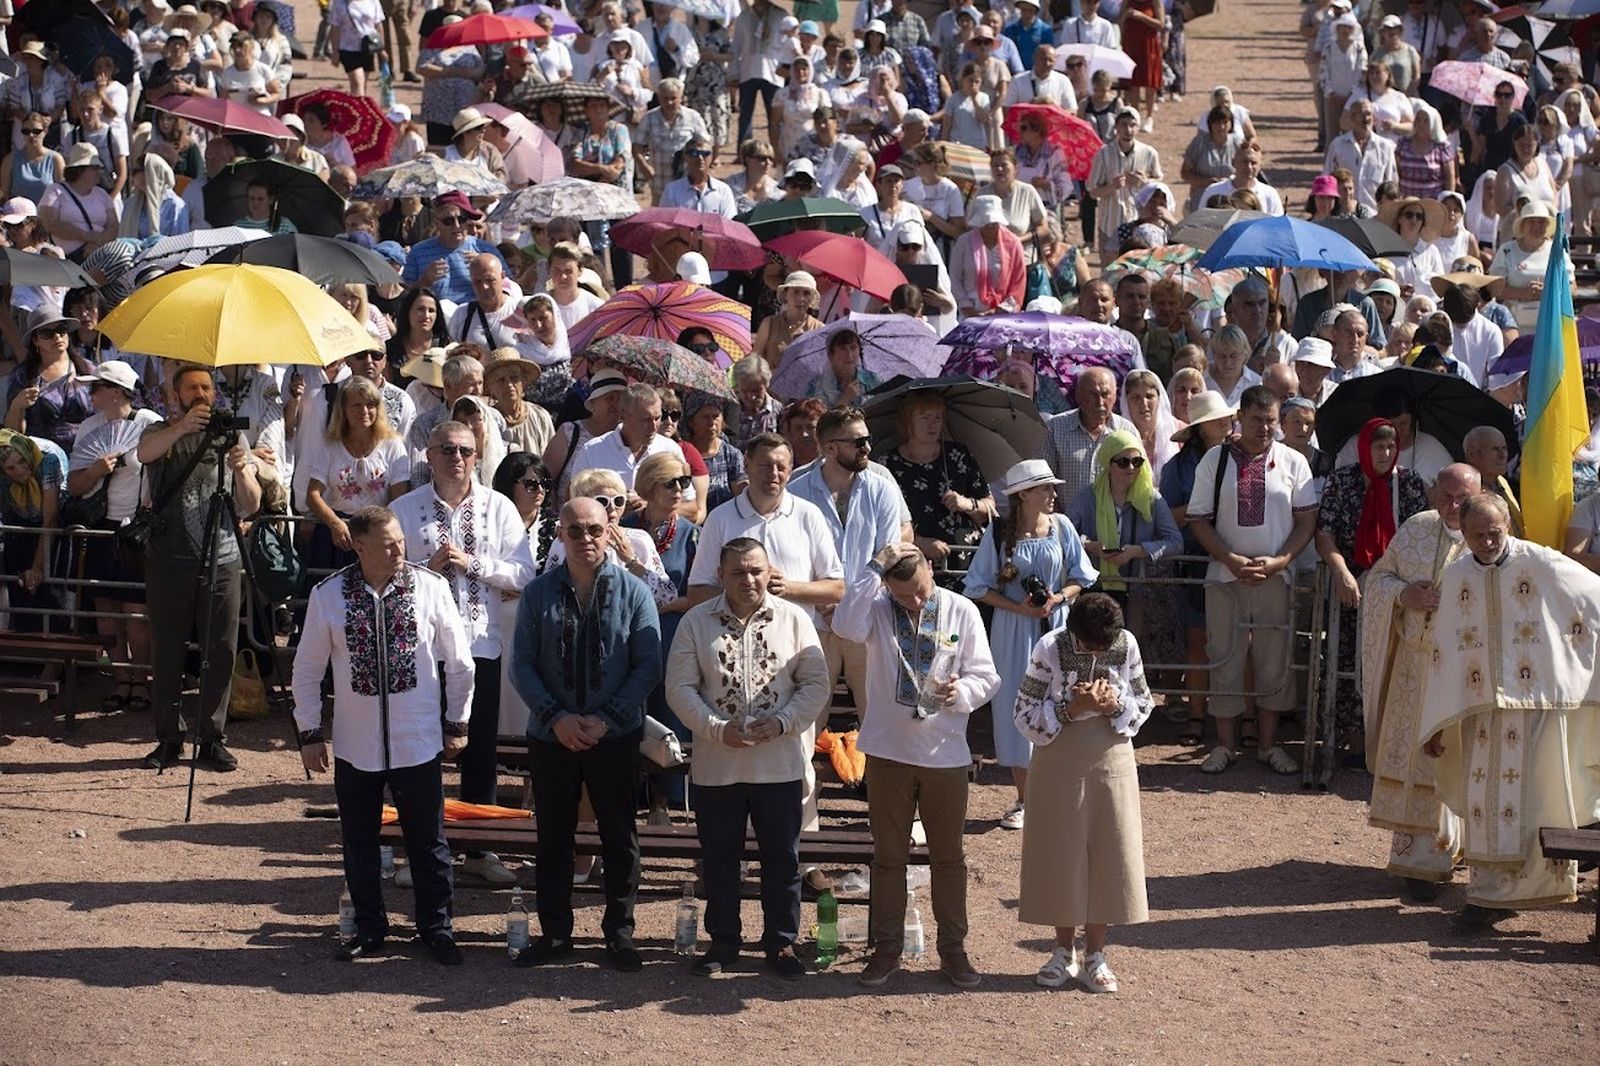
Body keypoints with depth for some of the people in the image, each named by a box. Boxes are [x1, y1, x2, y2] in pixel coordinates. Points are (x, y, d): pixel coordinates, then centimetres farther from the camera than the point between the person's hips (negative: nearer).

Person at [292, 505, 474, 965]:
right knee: (359, 841, 12)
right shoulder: (328, 596, -7)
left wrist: (457, 723, 6)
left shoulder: (430, 587, -8)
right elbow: (307, 669, 4)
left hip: (419, 741, -1)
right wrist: (309, 733, 3)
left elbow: (459, 662, 3)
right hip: (355, 743, 1)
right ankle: (369, 928, 26)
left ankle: (436, 928, 20)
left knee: (428, 840, 6)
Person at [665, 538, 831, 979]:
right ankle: (723, 940, 24)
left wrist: (781, 723, -14)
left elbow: (816, 685, 0)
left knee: (782, 858, 7)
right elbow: (680, 687, -3)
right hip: (716, 764, 0)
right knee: (719, 858, 10)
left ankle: (781, 942, 20)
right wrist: (717, 728, -16)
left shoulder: (794, 620, 1)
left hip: (780, 764, 0)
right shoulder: (696, 622, 1)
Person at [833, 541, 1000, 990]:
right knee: (888, 855, 9)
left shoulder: (961, 611, -2)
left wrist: (961, 692, -21)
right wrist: (873, 569, -26)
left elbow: (986, 676, 0)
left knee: (948, 856, 10)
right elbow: (846, 626, -28)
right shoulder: (878, 609, -4)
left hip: (945, 753, 0)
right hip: (888, 751, 0)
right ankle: (886, 949, 18)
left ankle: (953, 949, 20)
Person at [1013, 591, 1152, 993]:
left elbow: (1144, 703, 5)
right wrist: (1071, 709, -25)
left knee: (1108, 857, 3)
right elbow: (1024, 714, -10)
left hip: (1112, 765, 2)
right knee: (1060, 857, 5)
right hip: (1060, 767, -2)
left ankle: (1095, 955, 15)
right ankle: (1064, 952, 21)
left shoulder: (1126, 645, -7)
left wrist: (1116, 705, -17)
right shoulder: (1051, 648, -13)